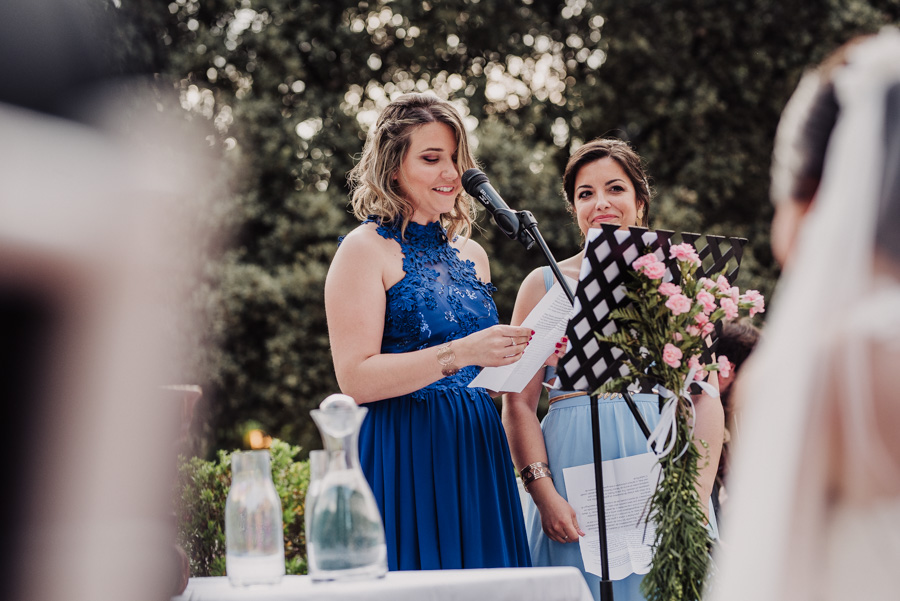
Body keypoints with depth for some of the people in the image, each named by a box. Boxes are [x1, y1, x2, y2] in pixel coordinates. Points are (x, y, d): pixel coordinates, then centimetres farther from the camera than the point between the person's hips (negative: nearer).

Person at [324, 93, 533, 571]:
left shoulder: (471, 255, 15)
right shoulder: (366, 249, -5)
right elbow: (355, 379, -15)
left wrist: (521, 354, 4)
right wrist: (459, 353, -22)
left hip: (475, 455, 6)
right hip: (402, 456, -6)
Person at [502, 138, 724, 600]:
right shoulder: (545, 284, 5)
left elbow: (706, 398, 3)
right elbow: (519, 404, 2)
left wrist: (699, 493, -7)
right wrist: (544, 494, -9)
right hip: (576, 468, -1)